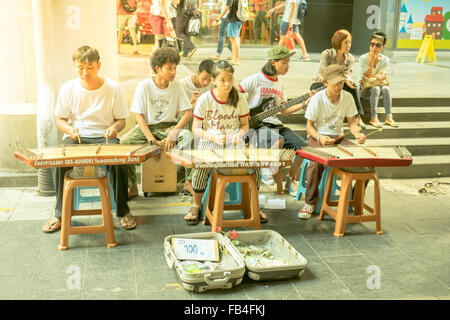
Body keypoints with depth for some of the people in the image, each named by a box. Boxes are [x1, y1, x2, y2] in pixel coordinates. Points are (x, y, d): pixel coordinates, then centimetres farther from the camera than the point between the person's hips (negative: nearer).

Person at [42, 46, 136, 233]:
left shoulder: (113, 88, -3)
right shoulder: (68, 89, 0)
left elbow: (121, 119, 5)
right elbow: (60, 119, 8)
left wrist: (115, 128, -19)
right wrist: (69, 129, -15)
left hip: (104, 137, -1)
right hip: (75, 137, 1)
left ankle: (123, 211, -11)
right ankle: (60, 213, -10)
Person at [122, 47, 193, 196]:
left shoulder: (176, 85, -3)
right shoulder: (144, 86, -9)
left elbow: (188, 112, -5)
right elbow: (139, 116, -9)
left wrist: (174, 131, -23)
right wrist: (152, 140, -21)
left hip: (168, 126, 1)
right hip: (146, 127, -1)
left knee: (187, 135, -31)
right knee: (124, 143, -28)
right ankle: (132, 186, -12)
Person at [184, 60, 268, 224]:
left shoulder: (239, 99, -1)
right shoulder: (204, 100, -7)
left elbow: (245, 124, 9)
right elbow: (196, 128, -3)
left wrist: (239, 135, -14)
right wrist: (213, 137, -22)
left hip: (234, 143, 2)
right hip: (209, 143, -2)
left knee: (255, 165, -24)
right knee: (200, 167, -33)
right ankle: (196, 206, -5)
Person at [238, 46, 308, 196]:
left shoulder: (279, 86, 17)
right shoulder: (255, 80, -6)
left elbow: (283, 111, 15)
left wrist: (305, 103, 8)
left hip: (275, 125, 7)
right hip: (257, 125, -7)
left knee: (301, 146, -13)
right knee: (278, 140, -37)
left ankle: (291, 180, 9)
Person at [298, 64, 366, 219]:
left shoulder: (347, 97, -1)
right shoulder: (317, 99, -13)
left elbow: (352, 122, 6)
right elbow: (309, 126, -7)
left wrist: (357, 133, -16)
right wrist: (319, 137, -27)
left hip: (338, 138, 4)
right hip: (317, 138, -4)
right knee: (317, 162, -37)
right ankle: (310, 202, -16)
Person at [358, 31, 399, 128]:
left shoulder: (385, 60, -3)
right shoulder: (363, 58, -12)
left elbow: (383, 75, -1)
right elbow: (367, 77, -19)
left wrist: (381, 76, -24)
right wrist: (371, 61, -26)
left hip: (377, 85, 3)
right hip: (364, 89, -3)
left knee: (386, 88, -29)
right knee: (375, 88, -34)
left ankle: (389, 117, -33)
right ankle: (373, 118, -36)